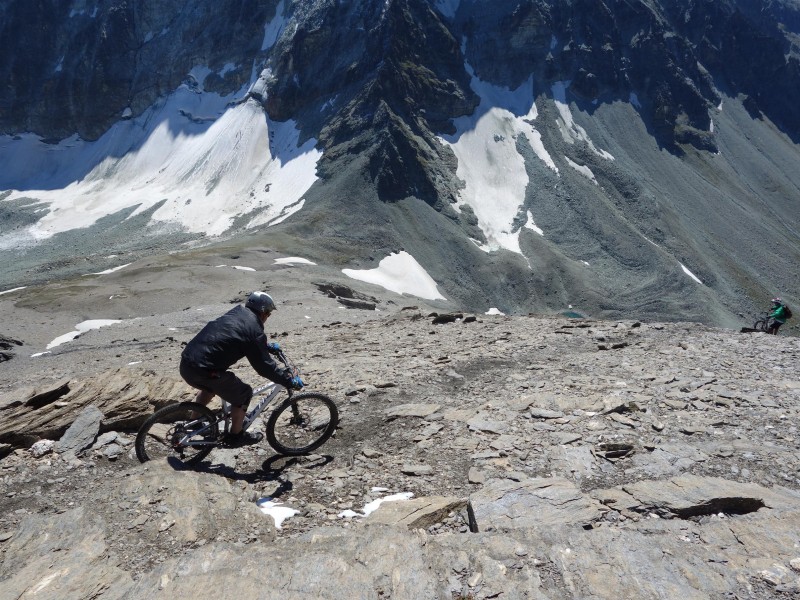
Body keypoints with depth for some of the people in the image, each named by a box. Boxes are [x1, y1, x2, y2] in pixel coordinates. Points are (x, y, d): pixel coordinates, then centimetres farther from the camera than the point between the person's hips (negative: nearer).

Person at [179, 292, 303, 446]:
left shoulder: (237, 312, 14)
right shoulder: (255, 330, -9)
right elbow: (265, 367, -4)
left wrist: (269, 347, 43)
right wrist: (291, 381, 5)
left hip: (186, 363, 9)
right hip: (203, 370, -8)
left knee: (210, 386, 37)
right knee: (243, 394, 11)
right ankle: (236, 435, 26)